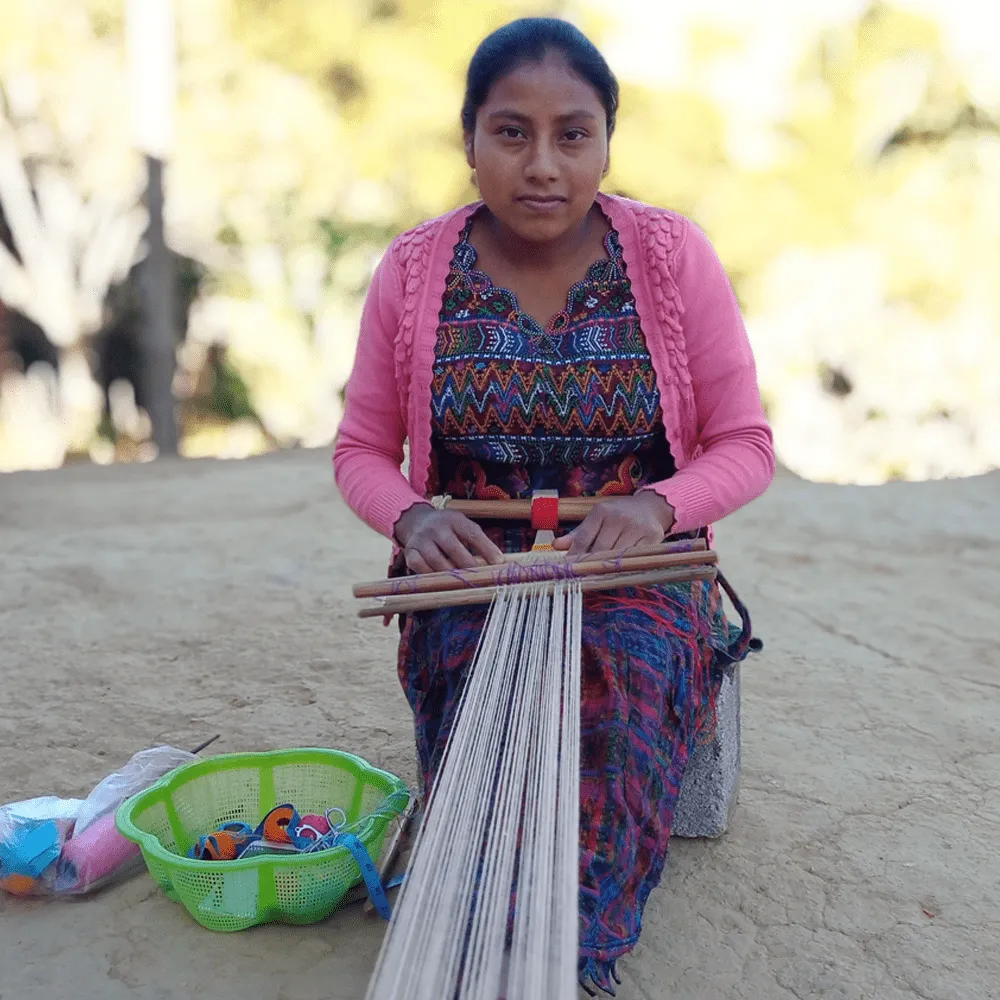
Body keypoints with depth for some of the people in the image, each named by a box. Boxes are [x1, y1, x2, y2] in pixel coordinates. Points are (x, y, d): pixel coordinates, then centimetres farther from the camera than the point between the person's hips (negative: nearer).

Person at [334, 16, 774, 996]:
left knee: (602, 703, -32)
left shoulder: (673, 257, -4)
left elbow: (745, 446, -1)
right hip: (471, 576, 1)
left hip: (635, 575, 0)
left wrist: (659, 504, -22)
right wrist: (410, 516, -16)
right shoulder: (413, 272, -1)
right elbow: (362, 449, 7)